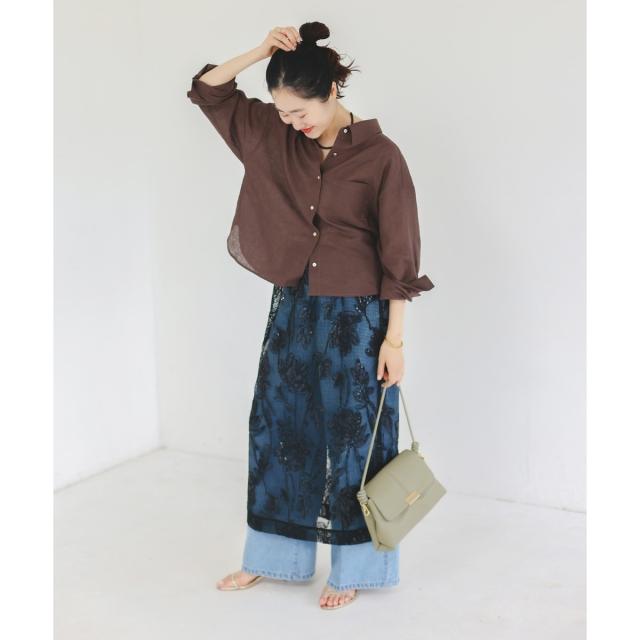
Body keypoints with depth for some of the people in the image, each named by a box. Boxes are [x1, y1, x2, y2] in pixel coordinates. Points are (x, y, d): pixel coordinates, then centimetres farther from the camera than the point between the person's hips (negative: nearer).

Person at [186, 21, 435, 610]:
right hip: (293, 310, 6)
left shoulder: (380, 155, -11)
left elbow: (399, 256, -11)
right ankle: (269, 556, 29)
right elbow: (208, 89, 7)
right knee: (276, 427, 12)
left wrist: (394, 338, -12)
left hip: (357, 317, -5)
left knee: (353, 438, 6)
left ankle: (351, 567, 23)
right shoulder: (275, 137, 3)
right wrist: (261, 51, -8)